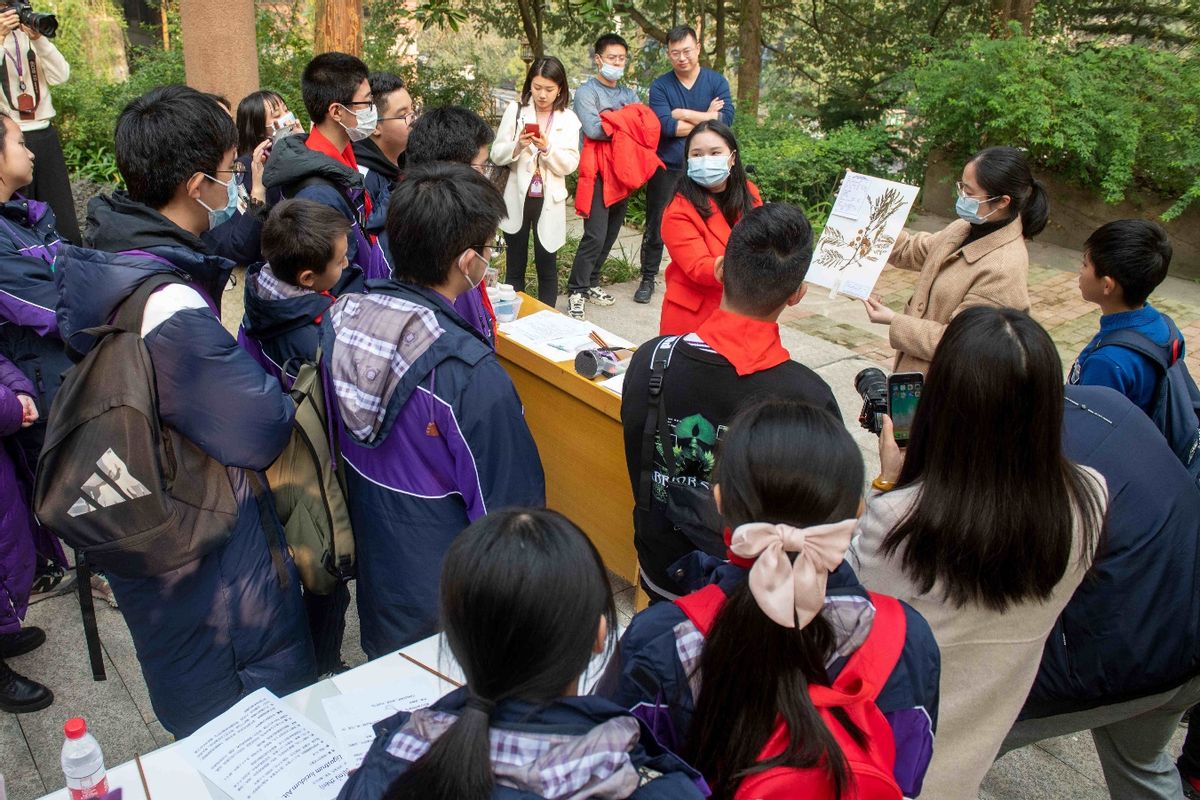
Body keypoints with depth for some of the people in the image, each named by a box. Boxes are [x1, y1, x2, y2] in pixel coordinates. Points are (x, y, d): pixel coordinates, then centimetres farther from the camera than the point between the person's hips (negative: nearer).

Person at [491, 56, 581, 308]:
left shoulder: (568, 119, 0)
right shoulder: (515, 110, 1)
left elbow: (570, 164, -7)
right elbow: (496, 154, -2)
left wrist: (547, 149, -23)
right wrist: (517, 146, -21)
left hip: (549, 202, -1)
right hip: (517, 199, 1)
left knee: (547, 266, 6)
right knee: (514, 266, 9)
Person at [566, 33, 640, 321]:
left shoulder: (629, 95, 16)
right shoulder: (586, 92, -3)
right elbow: (593, 129, -20)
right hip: (598, 173, -7)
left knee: (610, 234, 11)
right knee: (596, 235, -13)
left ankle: (590, 283, 23)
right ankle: (576, 291, -5)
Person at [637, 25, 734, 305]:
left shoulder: (716, 82, 1)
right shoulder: (660, 86, -3)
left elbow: (726, 119, -15)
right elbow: (666, 126, -18)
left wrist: (684, 114, -14)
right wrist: (706, 117, -13)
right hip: (666, 168, 0)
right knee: (656, 227, 6)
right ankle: (648, 279, 20)